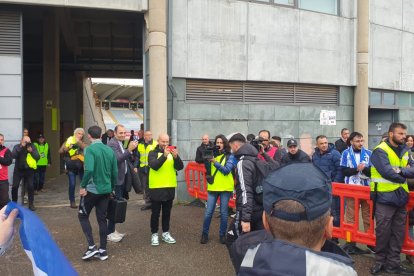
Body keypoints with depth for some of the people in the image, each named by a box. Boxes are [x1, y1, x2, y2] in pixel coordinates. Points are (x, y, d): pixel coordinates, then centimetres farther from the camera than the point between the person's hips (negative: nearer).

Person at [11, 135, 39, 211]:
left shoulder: (32, 147, -3)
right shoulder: (17, 146, -4)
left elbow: (38, 157, -10)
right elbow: (13, 155, -22)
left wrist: (31, 151, -24)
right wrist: (21, 147, -27)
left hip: (29, 170, 0)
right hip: (18, 170, 0)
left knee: (30, 186, -3)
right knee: (15, 186, 0)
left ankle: (31, 204, 9)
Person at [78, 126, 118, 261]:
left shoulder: (90, 149, -13)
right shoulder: (110, 150, 4)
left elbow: (89, 170, -26)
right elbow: (115, 172, 6)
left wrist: (83, 186, -14)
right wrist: (111, 187, 18)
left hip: (92, 189, -5)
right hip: (105, 190, 5)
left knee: (83, 216, 13)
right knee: (102, 219, 12)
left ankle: (92, 246, 6)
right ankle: (103, 250, 18)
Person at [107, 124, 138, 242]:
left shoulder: (120, 143, 14)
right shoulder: (112, 144, -15)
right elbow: (117, 159, -28)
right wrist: (129, 150, -34)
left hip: (121, 178, 10)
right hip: (115, 180, -10)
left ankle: (112, 230, 24)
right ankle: (110, 233, 6)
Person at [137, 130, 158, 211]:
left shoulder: (156, 144, -4)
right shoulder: (140, 145, 11)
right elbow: (138, 157, 16)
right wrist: (136, 166, 8)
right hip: (143, 169, 5)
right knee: (146, 187, 11)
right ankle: (148, 203, 21)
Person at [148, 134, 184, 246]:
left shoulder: (172, 153, 7)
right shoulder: (153, 153, -4)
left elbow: (180, 167, -4)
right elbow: (154, 165, -22)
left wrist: (176, 157, -22)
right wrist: (164, 155, -34)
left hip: (170, 187, 4)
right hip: (156, 187, -3)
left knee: (167, 212, 13)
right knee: (155, 213, 6)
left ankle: (166, 233, 25)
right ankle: (154, 234, 18)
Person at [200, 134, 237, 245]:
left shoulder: (230, 156, -2)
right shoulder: (212, 154, 5)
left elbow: (226, 170, -14)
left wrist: (215, 162, -19)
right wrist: (207, 160, -15)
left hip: (225, 188, -1)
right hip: (213, 187, 2)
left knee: (224, 213, 7)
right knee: (208, 212, 2)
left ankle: (222, 235, 22)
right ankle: (204, 234, 18)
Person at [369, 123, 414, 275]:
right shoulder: (380, 151, -11)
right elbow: (388, 172, -22)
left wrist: (400, 171, -16)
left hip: (401, 197, 7)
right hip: (385, 198, -7)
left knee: (398, 233, 12)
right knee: (383, 232, 3)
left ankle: (393, 263, 23)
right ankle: (380, 261, 19)